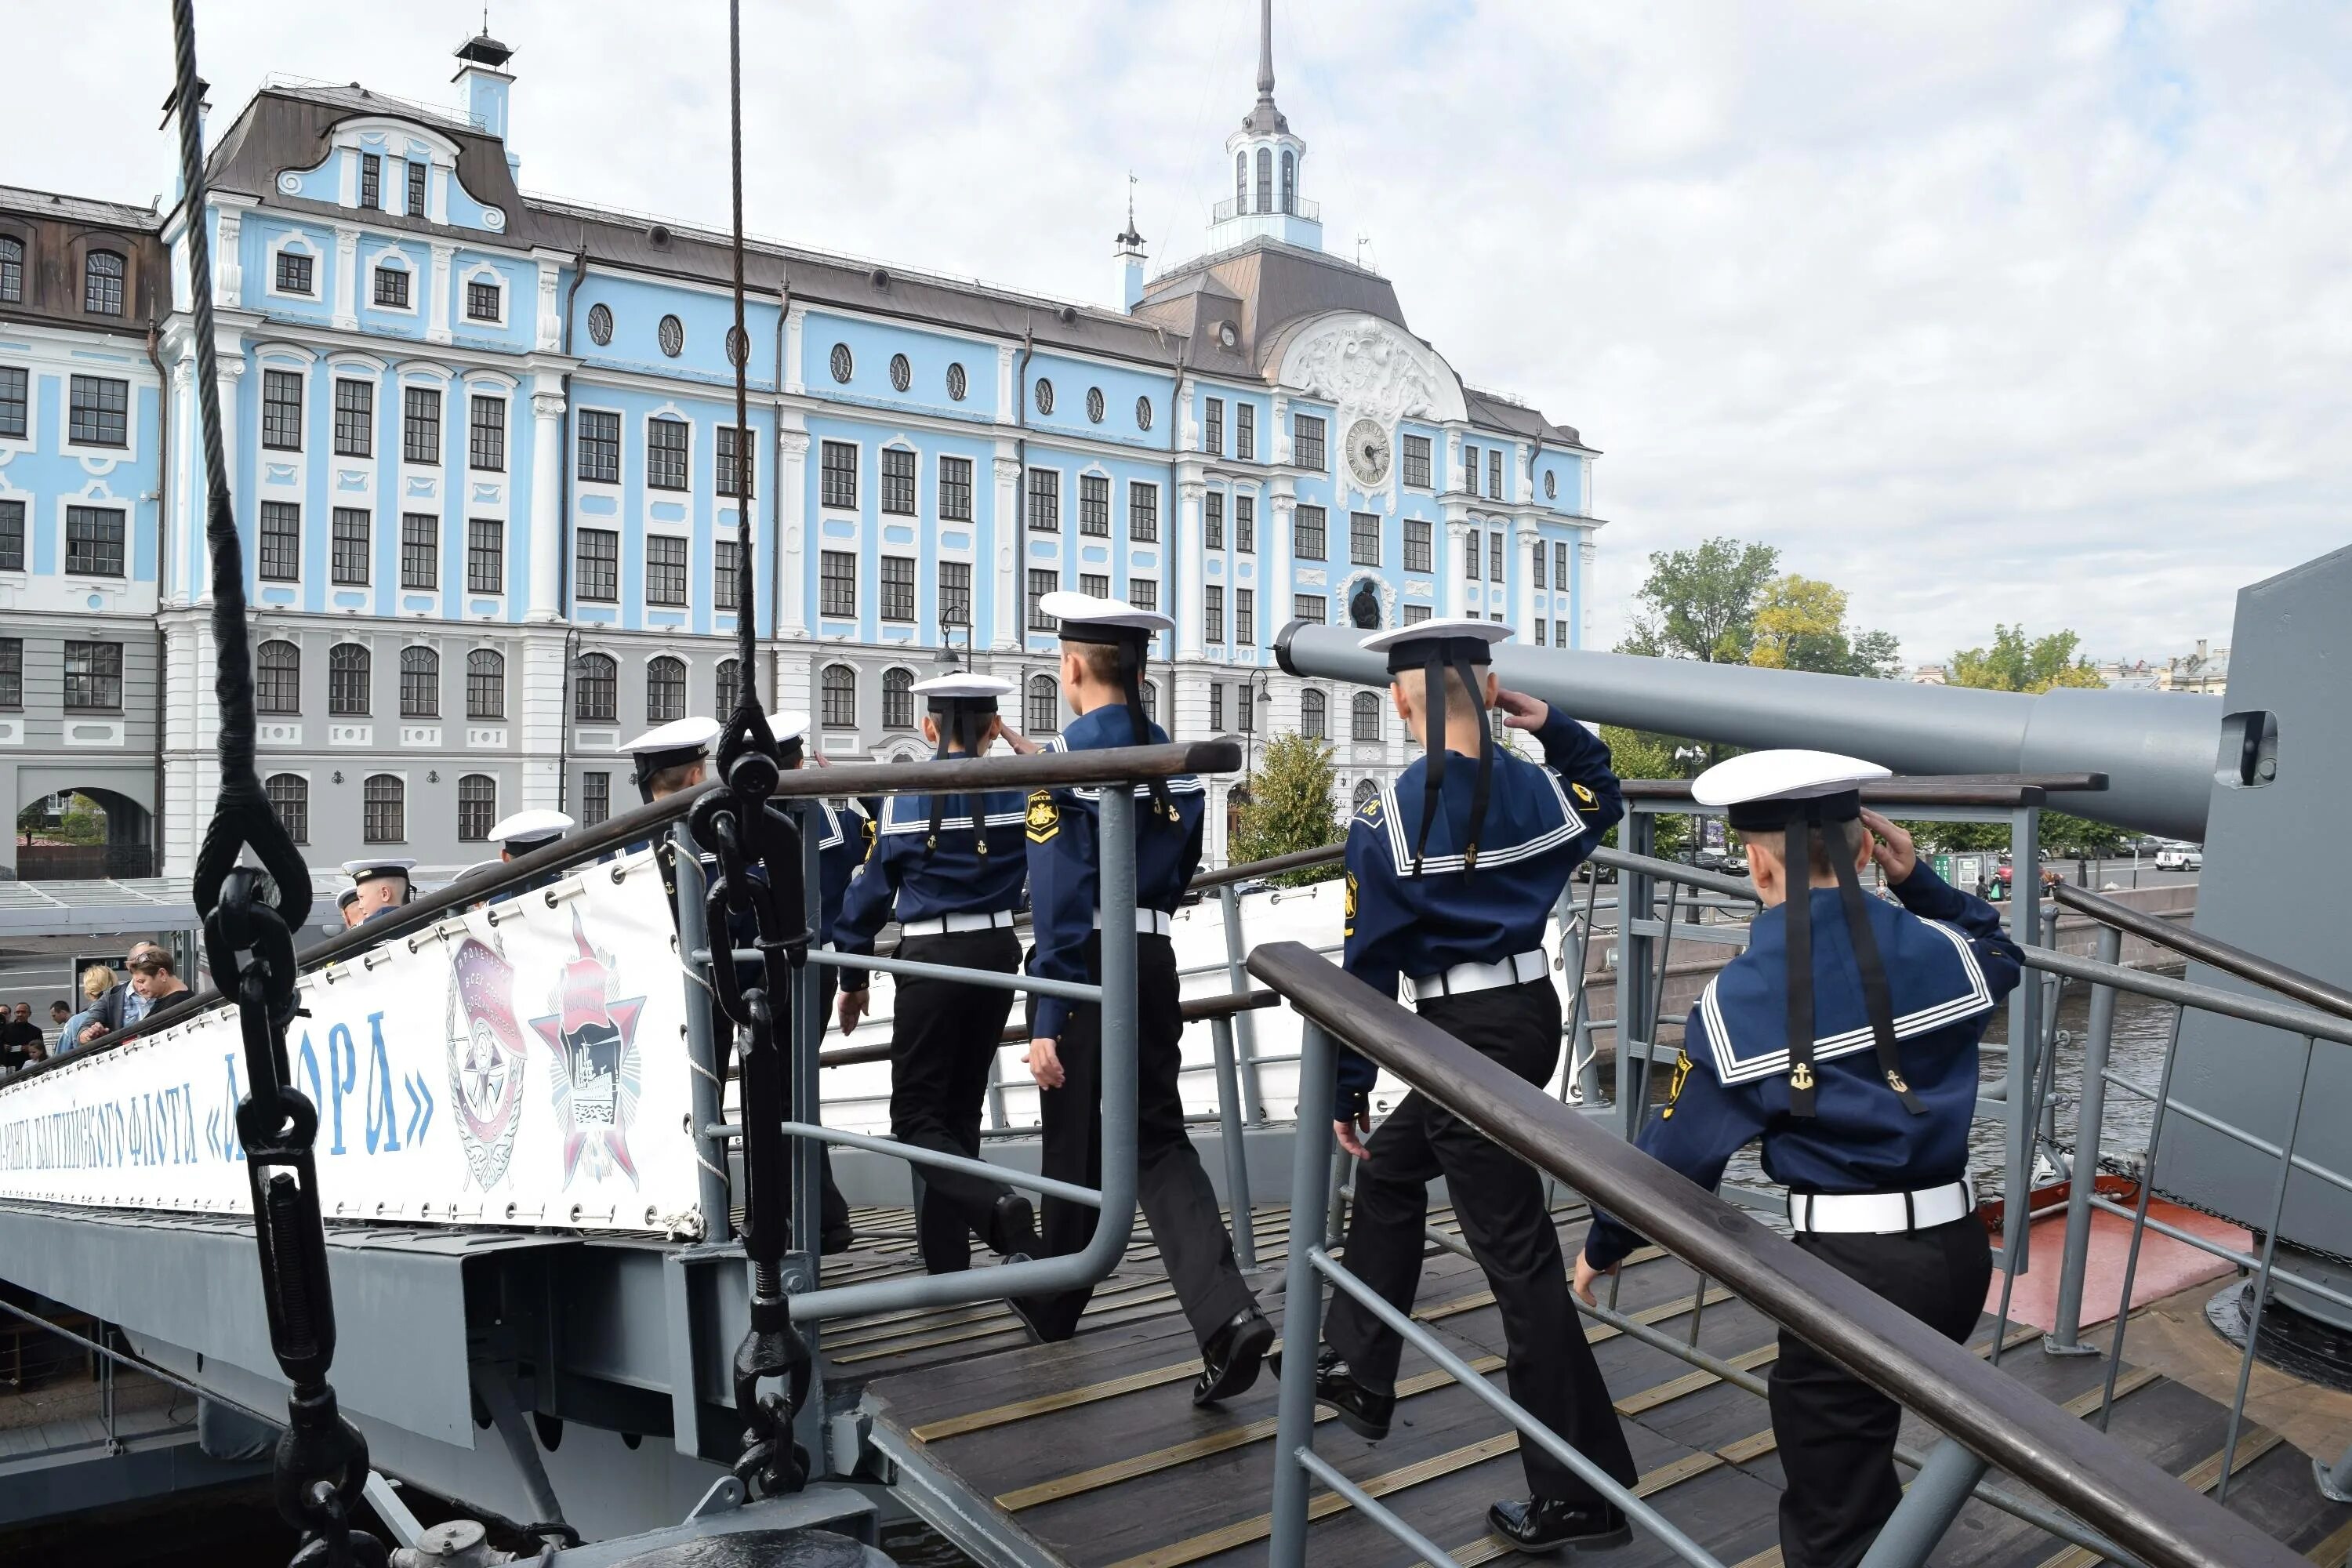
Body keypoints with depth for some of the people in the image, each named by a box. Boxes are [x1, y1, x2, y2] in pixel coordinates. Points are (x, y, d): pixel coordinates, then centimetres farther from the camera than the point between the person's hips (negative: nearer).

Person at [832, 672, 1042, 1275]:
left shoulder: (905, 793, -5)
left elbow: (871, 887, 0)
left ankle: (998, 1205, -22)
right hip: (996, 952, 4)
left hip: (932, 958, -4)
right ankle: (944, 1251, 17)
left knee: (915, 1116, 2)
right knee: (961, 1106, 15)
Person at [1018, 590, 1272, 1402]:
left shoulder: (1065, 759, -13)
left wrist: (1045, 1021, -16)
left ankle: (1055, 1305, 33)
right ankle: (1227, 1313, -8)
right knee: (1158, 1137, 9)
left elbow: (1058, 900, -18)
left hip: (1083, 967, -5)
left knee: (1074, 1140, 12)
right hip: (1153, 961, 5)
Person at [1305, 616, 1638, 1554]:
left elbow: (1368, 967, -10)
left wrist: (1345, 1091, 0)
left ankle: (1580, 1495, 7)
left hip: (1468, 1034, -8)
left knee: (1518, 1257, -2)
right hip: (1532, 1011, 8)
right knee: (1388, 1171, 24)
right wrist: (1553, 726, 12)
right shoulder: (1540, 789, 1)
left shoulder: (1388, 819, -15)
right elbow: (1603, 800, 27)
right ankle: (1360, 1374, 36)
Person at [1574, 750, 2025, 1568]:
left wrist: (1602, 1247, 12)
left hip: (1851, 1267, -5)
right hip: (1957, 1249, 6)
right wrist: (1919, 881, 15)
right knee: (1857, 1452, 29)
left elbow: (1676, 1153, -4)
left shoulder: (1736, 998, -12)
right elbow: (2000, 955, 26)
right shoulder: (1936, 949, -1)